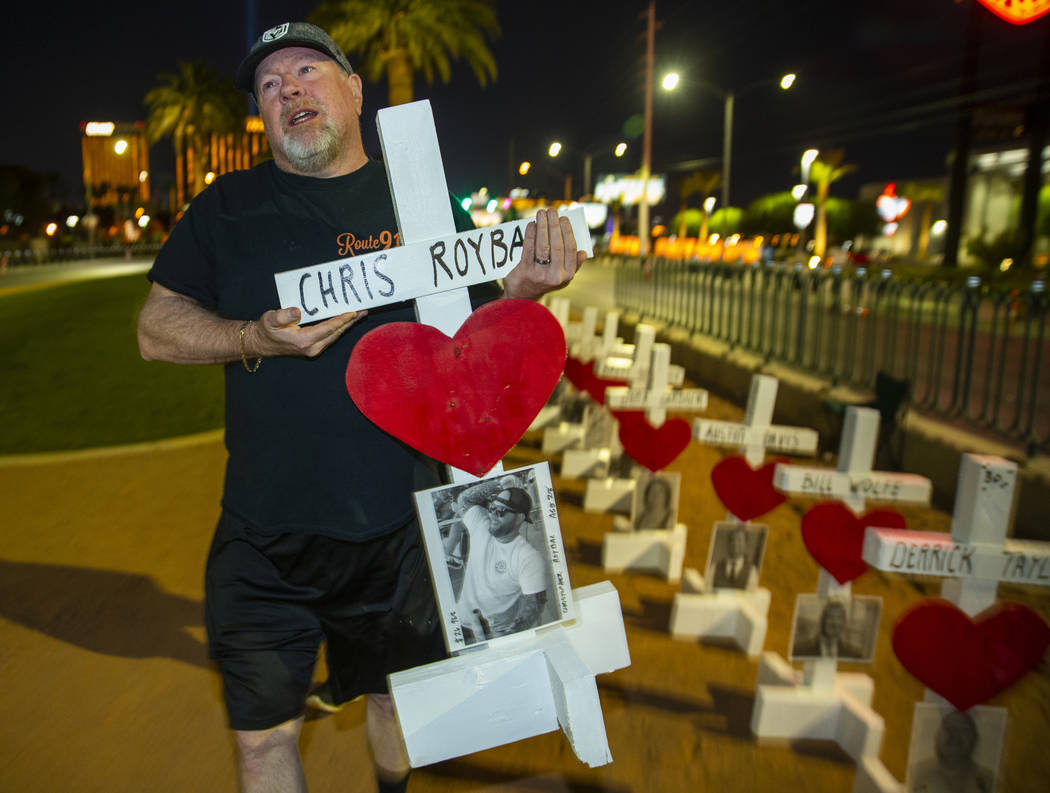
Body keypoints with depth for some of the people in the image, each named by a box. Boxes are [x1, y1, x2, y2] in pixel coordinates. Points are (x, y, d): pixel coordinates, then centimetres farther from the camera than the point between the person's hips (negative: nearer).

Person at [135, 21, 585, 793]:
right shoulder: (228, 206, 2)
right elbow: (156, 330, 2)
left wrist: (521, 289, -19)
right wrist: (258, 338, -17)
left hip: (400, 523, 1)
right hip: (264, 530, 0)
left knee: (396, 696, 22)